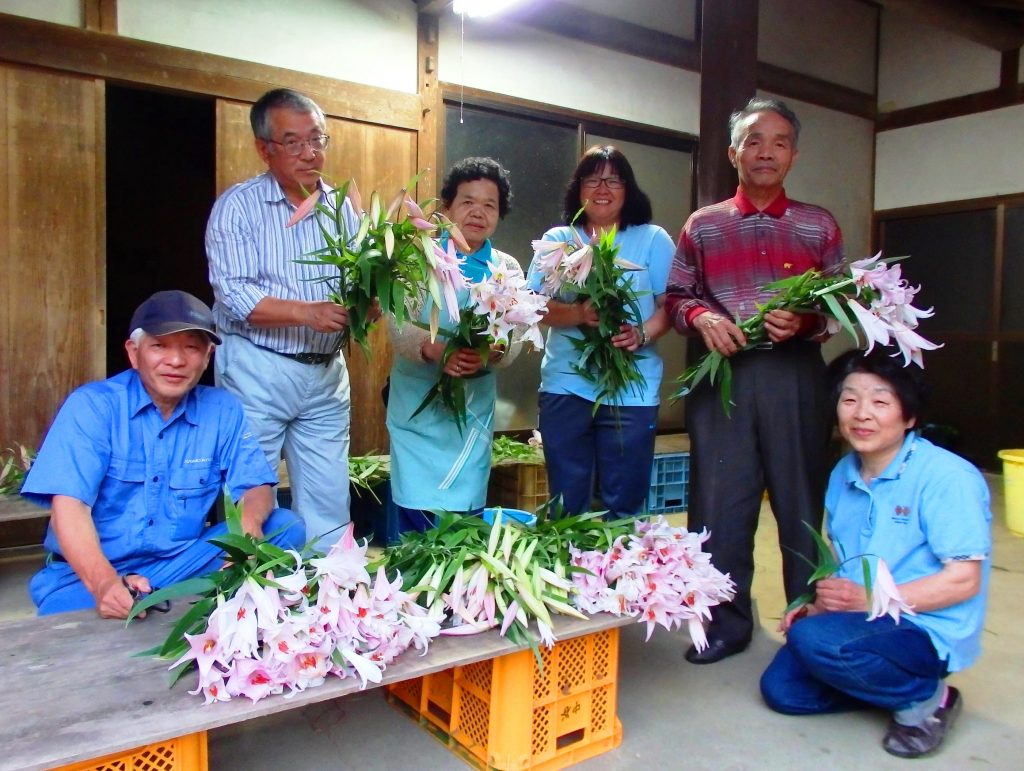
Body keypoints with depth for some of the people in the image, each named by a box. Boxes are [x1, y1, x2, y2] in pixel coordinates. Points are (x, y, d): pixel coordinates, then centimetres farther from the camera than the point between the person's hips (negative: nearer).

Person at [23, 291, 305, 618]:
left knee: (286, 526, -17)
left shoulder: (222, 410, 2)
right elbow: (70, 504, -17)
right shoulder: (92, 405, -7)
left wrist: (249, 520, -26)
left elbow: (255, 485, 1)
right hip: (87, 573, -3)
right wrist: (104, 582, -35)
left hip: (185, 562, 4)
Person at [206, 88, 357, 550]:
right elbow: (234, 296, -14)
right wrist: (308, 312, -27)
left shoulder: (343, 207, 9)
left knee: (329, 507, 9)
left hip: (326, 373, 4)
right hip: (257, 371, -4)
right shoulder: (238, 206, -4)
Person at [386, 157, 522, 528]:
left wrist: (490, 353, -27)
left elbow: (514, 341, -4)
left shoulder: (508, 270, 6)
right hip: (416, 408, -2)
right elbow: (399, 328, -10)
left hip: (472, 411, 2)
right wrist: (434, 350, -31)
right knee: (416, 519, -2)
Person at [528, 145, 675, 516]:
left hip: (632, 392, -1)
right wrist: (580, 313, -20)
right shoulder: (557, 240, 9)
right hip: (565, 387, 2)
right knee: (566, 504, 10)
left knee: (624, 505, 4)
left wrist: (642, 333, -19)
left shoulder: (653, 239, 6)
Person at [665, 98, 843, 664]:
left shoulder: (819, 225, 10)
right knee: (720, 499, 2)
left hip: (795, 376, 0)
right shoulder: (703, 225, 11)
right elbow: (676, 297, 11)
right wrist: (701, 316, -11)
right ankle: (729, 620, 17)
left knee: (802, 497, 6)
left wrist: (804, 321, -12)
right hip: (722, 375, 1)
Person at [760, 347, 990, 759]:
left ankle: (927, 696, -6)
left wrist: (869, 599, -25)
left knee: (814, 640, -31)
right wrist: (820, 604, -4)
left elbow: (964, 580, -19)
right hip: (861, 621, 7)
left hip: (927, 631, -7)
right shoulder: (843, 475, 5)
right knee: (780, 689, -4)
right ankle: (890, 683, 10)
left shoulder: (947, 477, -17)